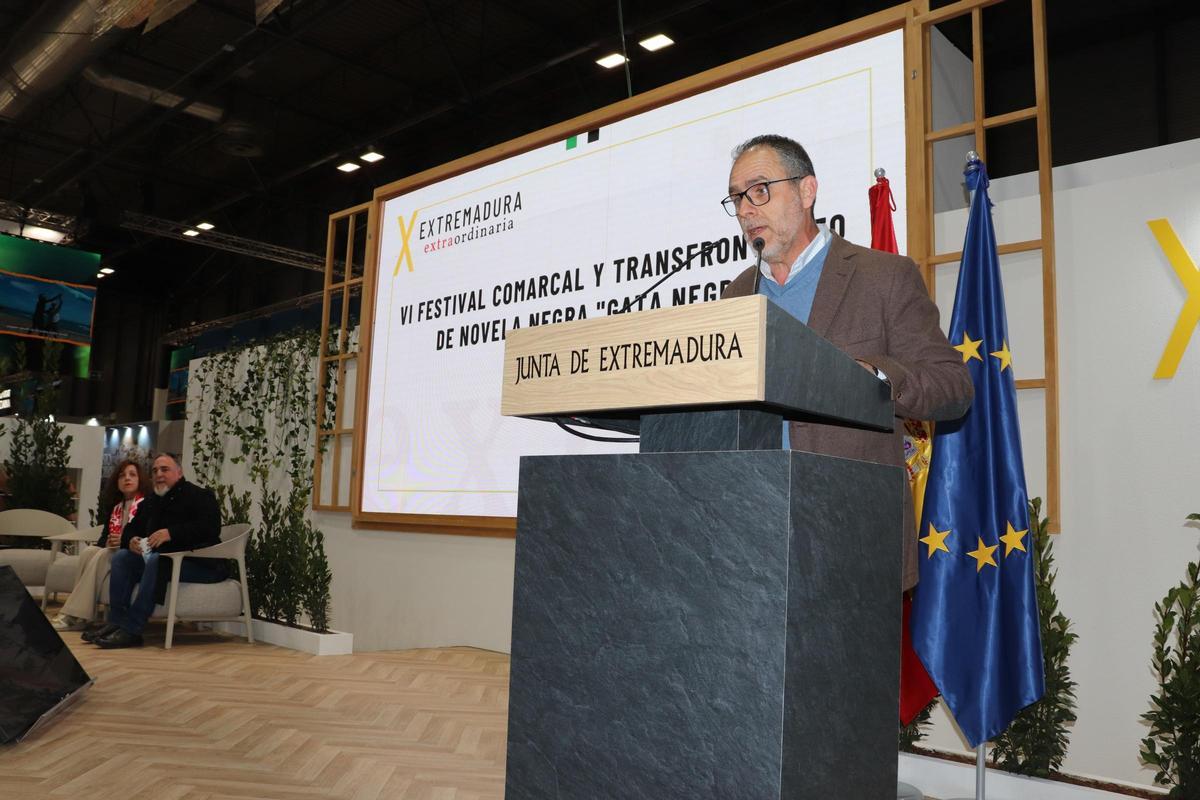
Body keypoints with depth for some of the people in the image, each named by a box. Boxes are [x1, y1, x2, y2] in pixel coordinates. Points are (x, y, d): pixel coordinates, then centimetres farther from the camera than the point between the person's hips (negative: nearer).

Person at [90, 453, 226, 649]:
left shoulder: (199, 496, -5)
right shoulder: (150, 503, 21)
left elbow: (210, 528, -21)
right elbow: (130, 529, 24)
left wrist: (171, 533, -29)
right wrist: (131, 541, -2)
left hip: (201, 564, -8)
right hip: (166, 560, 8)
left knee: (156, 560, -32)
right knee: (121, 556, -5)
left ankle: (131, 629, -31)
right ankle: (116, 622, -15)